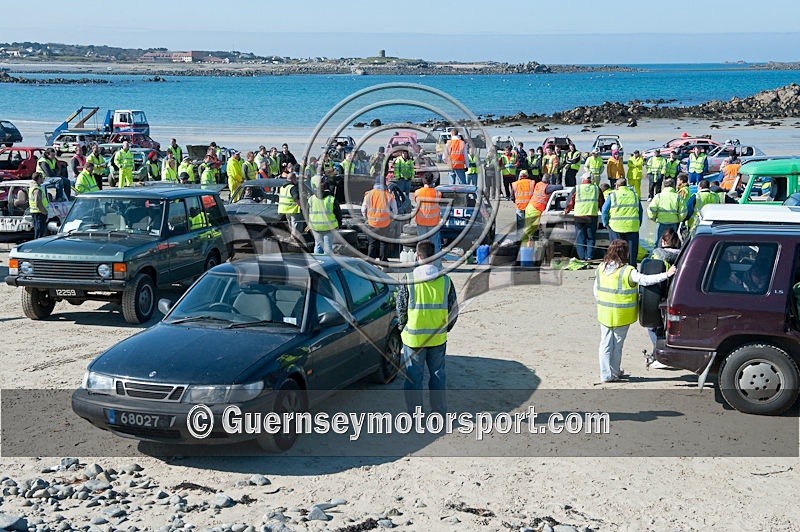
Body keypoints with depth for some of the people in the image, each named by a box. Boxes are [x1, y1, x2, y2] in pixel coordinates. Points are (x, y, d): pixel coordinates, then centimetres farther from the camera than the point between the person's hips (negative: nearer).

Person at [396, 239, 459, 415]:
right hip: (438, 338, 2)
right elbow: (454, 309, 4)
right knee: (438, 374, 15)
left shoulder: (408, 279, -10)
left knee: (413, 376, 8)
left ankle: (414, 412, 14)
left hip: (413, 337, -2)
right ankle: (440, 410, 22)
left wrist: (402, 328, 12)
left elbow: (401, 308, -6)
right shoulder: (445, 279, -2)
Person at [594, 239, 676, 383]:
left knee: (605, 344, 12)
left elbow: (596, 291, 7)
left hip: (604, 314, 5)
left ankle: (605, 374, 16)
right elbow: (645, 280, -27)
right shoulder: (628, 271, -18)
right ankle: (614, 373, 20)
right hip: (621, 315, -5)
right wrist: (666, 274, -25)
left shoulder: (601, 268, 0)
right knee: (617, 344, 9)